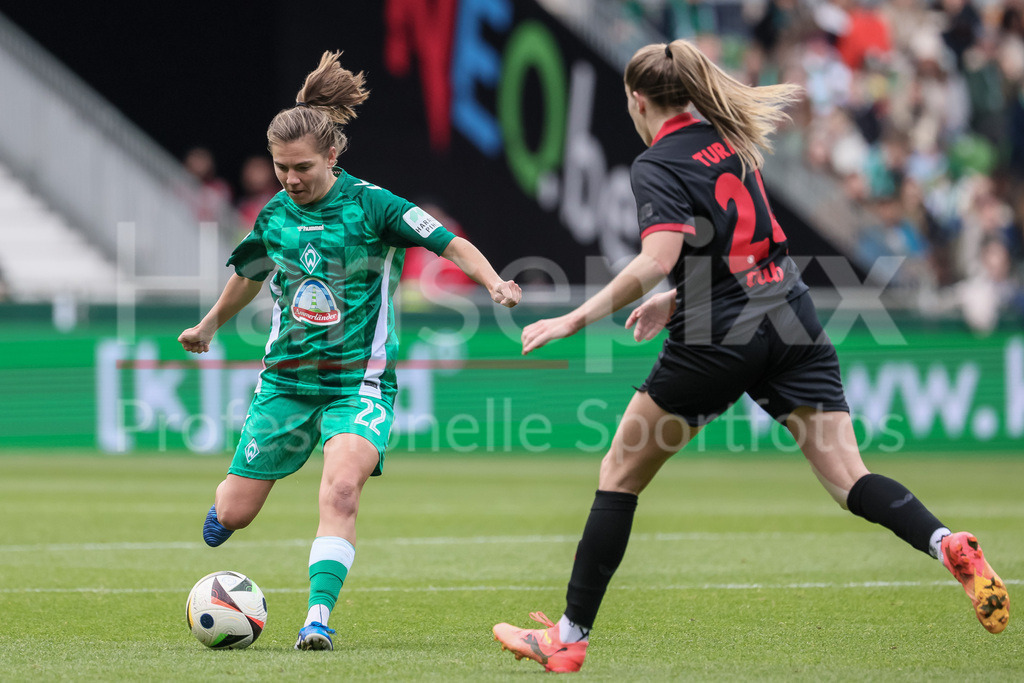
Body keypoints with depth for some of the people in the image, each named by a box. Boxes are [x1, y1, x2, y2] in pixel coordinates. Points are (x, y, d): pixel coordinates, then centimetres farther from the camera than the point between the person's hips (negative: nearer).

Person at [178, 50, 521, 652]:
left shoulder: (371, 205, -9)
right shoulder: (275, 214, 5)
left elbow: (452, 244, -10)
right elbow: (250, 274, 25)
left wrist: (494, 283, -29)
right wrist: (209, 326, 40)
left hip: (359, 382, -4)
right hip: (286, 379, 4)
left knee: (341, 489, -29)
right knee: (234, 515, 4)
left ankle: (319, 617, -27)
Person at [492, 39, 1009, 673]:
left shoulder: (658, 166, -7)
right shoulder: (726, 140, 15)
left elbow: (657, 260, -23)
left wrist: (575, 319, -19)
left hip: (718, 340, -6)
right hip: (791, 318, 6)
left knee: (619, 476, 9)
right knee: (849, 479, 0)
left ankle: (571, 635, 10)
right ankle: (947, 543, -29)